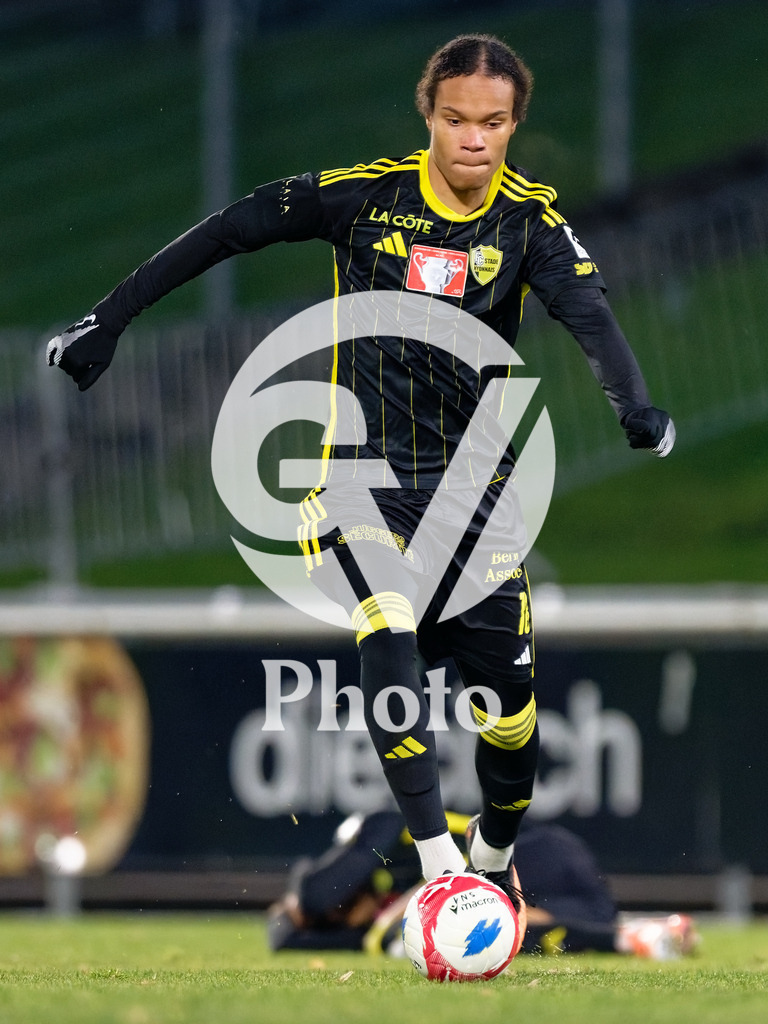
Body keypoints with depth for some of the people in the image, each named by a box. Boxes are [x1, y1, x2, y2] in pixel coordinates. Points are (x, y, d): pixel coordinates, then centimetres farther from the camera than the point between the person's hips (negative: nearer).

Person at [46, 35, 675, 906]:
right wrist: (109, 319, -3)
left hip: (471, 477, 1)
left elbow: (586, 310, -21)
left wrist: (635, 405, -41)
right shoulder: (365, 194, -7)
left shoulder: (530, 218, -5)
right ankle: (437, 862, -29)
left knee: (509, 704, -3)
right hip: (363, 467, -1)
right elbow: (229, 231, -2)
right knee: (387, 635, -28)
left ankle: (495, 858, 26)